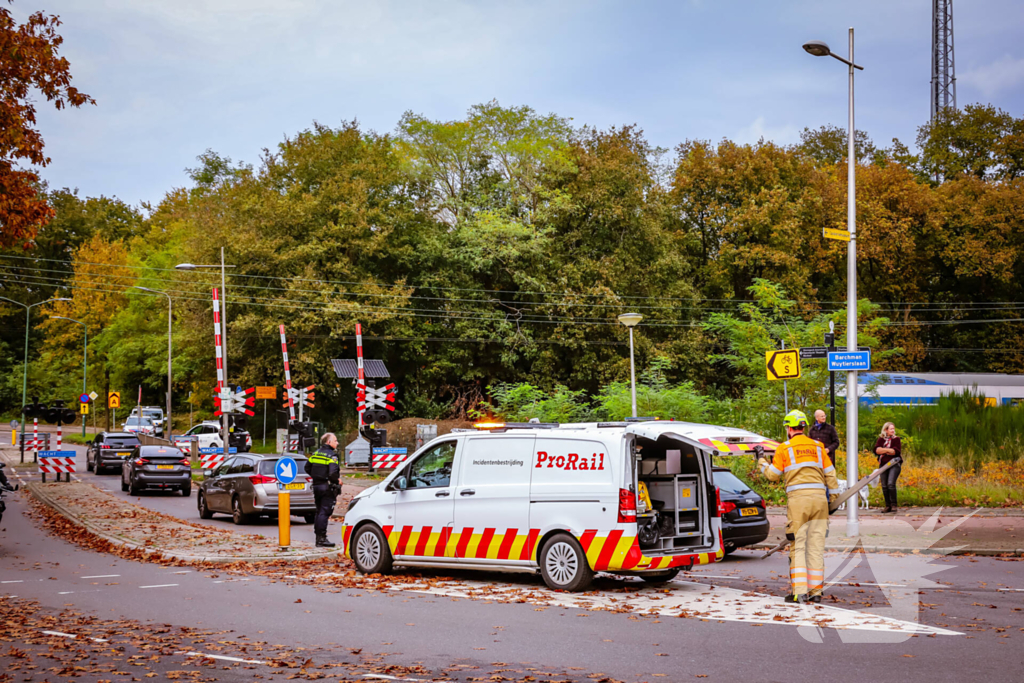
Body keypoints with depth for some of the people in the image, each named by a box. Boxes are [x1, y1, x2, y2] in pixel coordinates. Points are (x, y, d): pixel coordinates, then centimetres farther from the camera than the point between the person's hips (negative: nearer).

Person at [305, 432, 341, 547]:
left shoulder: (316, 453, 10)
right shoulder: (331, 455, -14)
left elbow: (307, 468, 13)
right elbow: (333, 472, -24)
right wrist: (338, 480, -7)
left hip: (316, 485, 8)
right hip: (328, 487, -8)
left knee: (319, 512, 16)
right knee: (324, 512, -6)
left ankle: (318, 537, 20)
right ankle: (321, 539, -7)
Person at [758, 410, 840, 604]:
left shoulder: (784, 448, 3)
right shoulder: (817, 447, 14)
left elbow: (773, 475, 7)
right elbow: (830, 474, 14)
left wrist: (762, 464, 26)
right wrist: (833, 496, 23)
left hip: (798, 499, -3)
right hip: (819, 497, 3)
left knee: (798, 546, 0)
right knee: (816, 546, 7)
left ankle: (800, 592, -6)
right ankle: (815, 591, 7)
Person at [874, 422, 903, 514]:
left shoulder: (896, 439, 4)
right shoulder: (881, 439, 11)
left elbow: (896, 451, -10)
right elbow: (876, 450, -4)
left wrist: (883, 450, -8)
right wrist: (889, 450, -12)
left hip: (894, 464, -3)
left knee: (890, 484, -19)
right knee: (884, 486, 1)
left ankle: (893, 505, -11)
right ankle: (888, 506, 9)